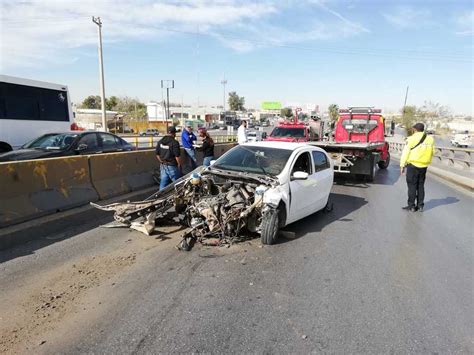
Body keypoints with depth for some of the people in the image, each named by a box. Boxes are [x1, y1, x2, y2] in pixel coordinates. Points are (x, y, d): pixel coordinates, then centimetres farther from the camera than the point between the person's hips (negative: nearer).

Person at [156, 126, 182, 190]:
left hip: (163, 166, 6)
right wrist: (179, 165, -3)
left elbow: (157, 154, 9)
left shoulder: (160, 142, 5)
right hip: (172, 166, -6)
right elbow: (177, 156, -17)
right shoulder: (174, 142, -16)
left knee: (163, 183, 11)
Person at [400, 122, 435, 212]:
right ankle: (420, 205, 17)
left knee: (412, 185, 2)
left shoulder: (412, 138, -9)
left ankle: (411, 205, 5)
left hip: (413, 165, -5)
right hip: (424, 166, 5)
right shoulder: (430, 139, 7)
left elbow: (405, 152, -9)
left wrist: (402, 165, -4)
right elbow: (432, 152, 11)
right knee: (421, 185, 13)